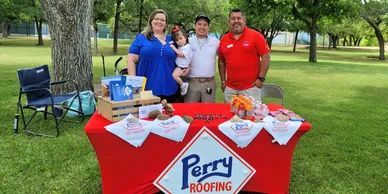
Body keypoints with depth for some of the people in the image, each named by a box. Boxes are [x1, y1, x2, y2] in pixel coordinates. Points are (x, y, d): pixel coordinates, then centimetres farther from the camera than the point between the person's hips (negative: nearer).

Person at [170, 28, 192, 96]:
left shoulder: (187, 47, -12)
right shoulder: (179, 47, 14)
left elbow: (181, 54, -22)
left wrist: (174, 48, -19)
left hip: (182, 67, -9)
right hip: (177, 65, 9)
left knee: (174, 75, -26)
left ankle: (183, 85, -8)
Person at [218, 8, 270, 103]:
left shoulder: (256, 36, -4)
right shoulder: (224, 39, 7)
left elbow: (265, 57, -5)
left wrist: (261, 78, -9)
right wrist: (223, 80, 10)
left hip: (251, 87, -3)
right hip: (230, 88, 4)